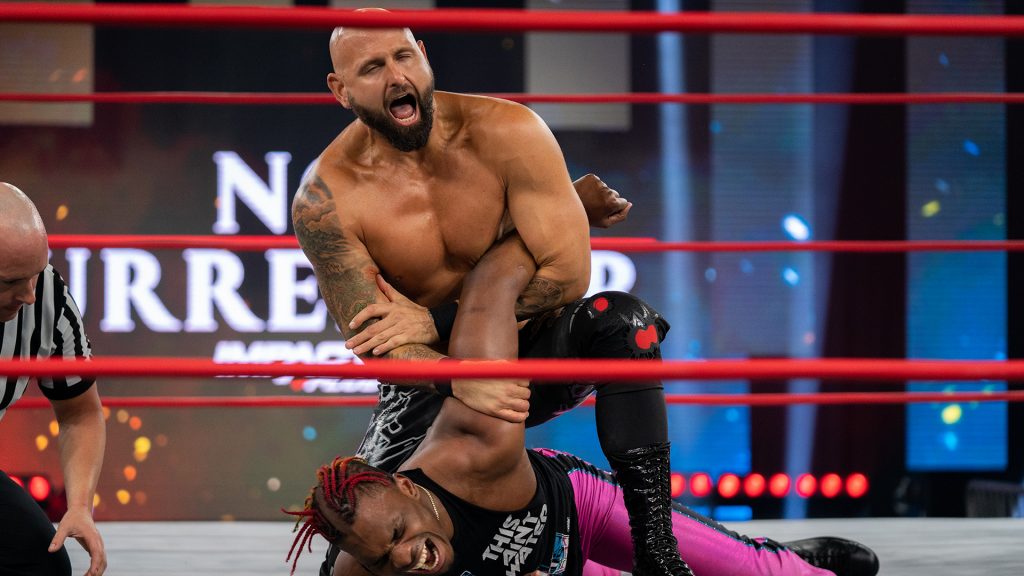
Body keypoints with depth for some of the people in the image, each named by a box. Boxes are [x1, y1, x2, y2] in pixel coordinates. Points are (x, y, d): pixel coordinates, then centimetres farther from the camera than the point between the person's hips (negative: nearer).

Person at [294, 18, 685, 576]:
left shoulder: (507, 133, -17)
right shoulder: (326, 199, -18)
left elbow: (569, 272, -20)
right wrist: (460, 382, -42)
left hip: (529, 352, 0)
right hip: (426, 382, 0)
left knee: (619, 322, -32)